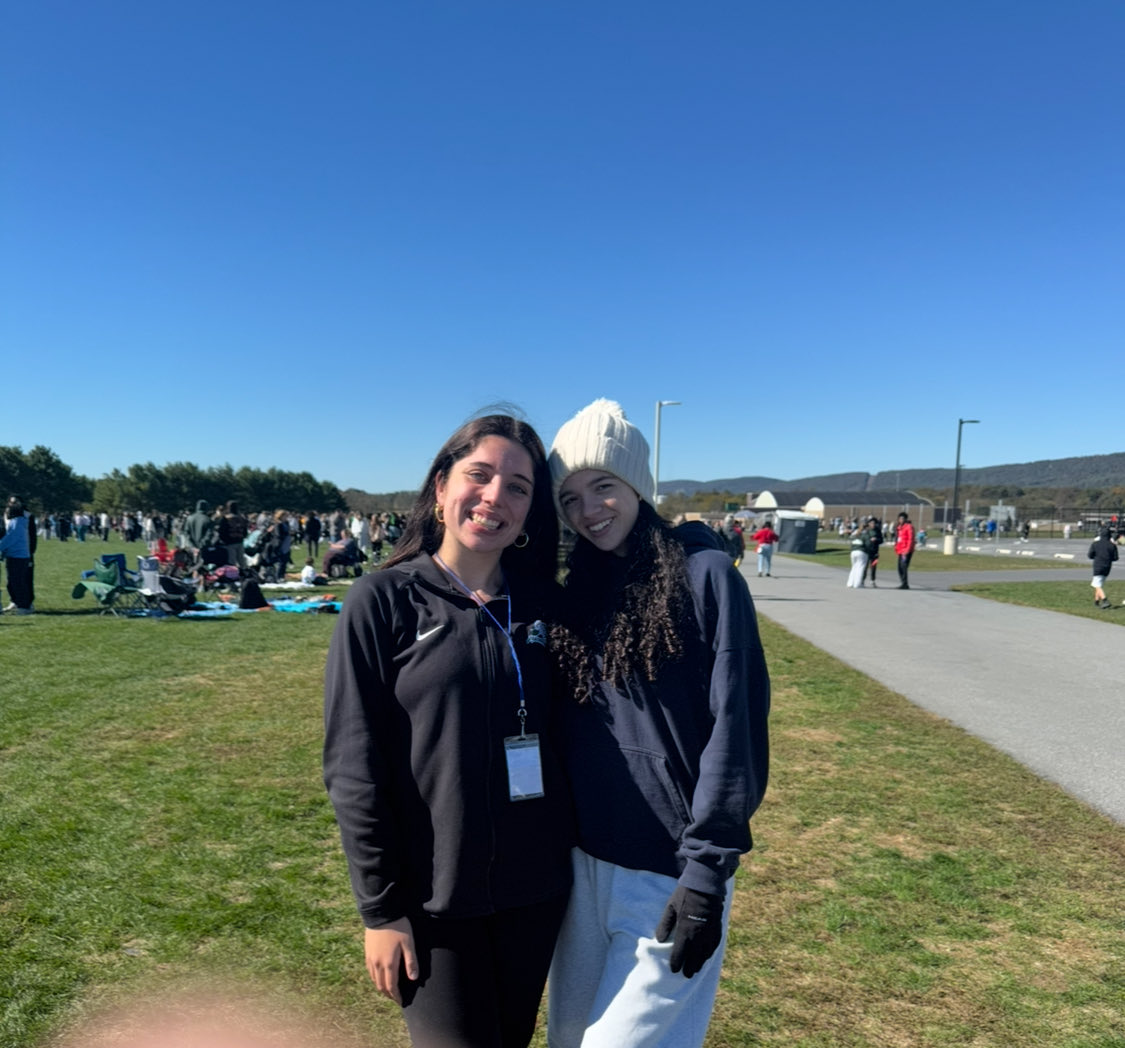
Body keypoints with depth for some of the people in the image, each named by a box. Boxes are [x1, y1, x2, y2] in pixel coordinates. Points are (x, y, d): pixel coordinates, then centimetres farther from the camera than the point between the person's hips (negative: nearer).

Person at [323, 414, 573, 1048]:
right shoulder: (385, 601, -9)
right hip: (435, 901, -4)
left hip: (537, 893, 4)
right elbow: (354, 767, -9)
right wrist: (380, 909, -10)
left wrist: (574, 857, 5)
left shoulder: (543, 603, 1)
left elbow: (565, 739, 8)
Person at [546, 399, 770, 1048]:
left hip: (670, 873, -6)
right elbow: (561, 724, 11)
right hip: (584, 863, 6)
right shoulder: (577, 592, 6)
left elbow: (735, 729, -14)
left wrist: (707, 871, -15)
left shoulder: (704, 574, -11)